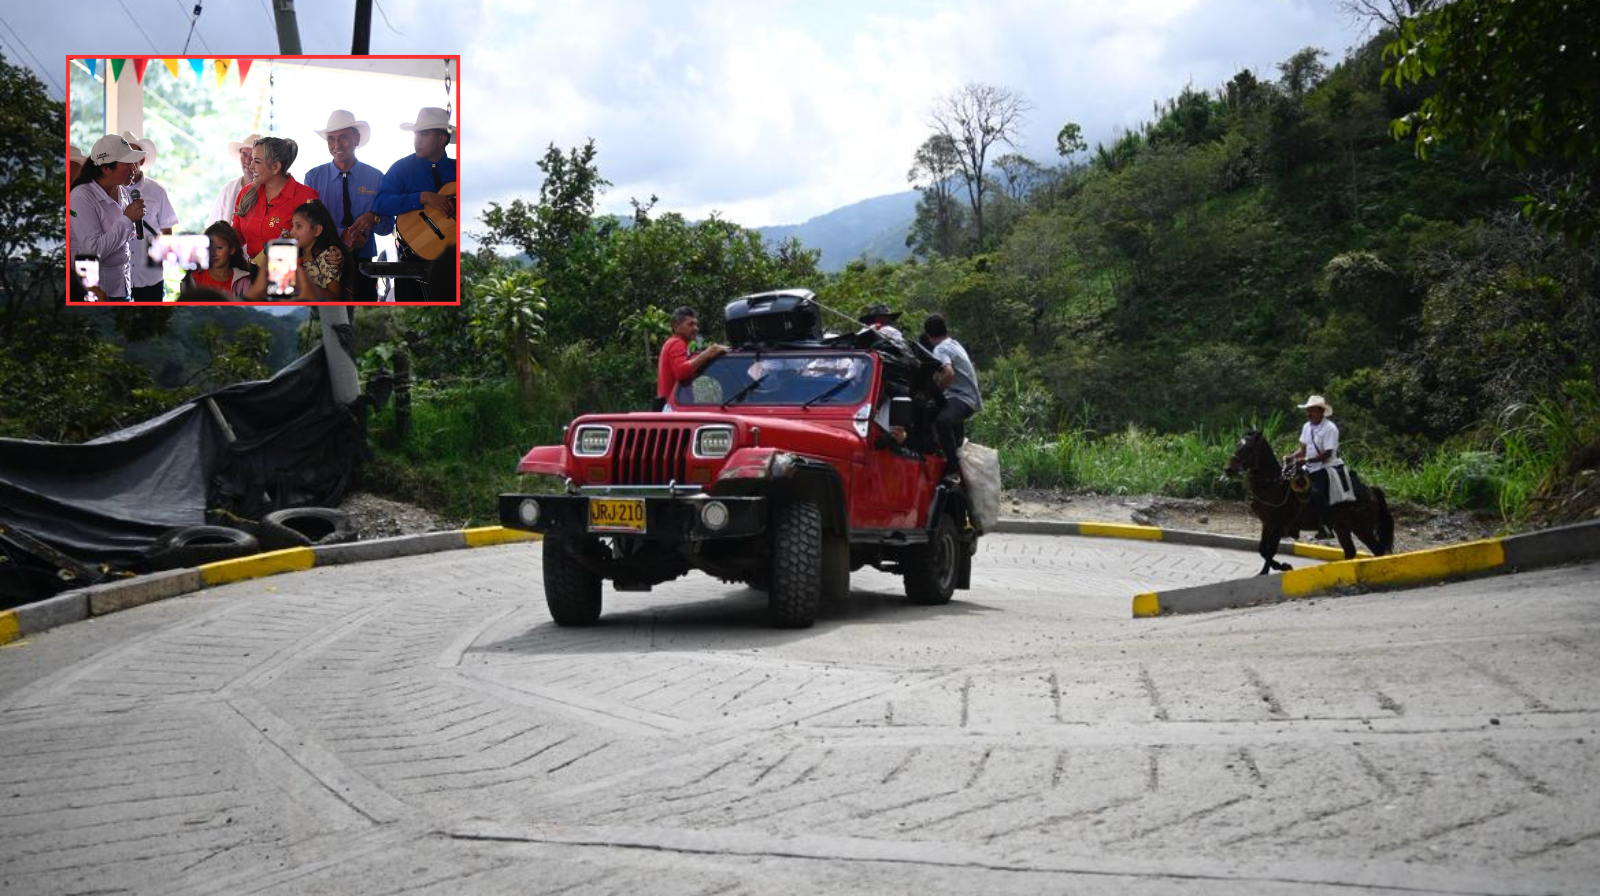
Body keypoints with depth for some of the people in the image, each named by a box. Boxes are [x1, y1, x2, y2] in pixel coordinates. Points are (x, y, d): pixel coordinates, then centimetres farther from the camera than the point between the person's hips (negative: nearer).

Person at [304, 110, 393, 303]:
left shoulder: (376, 178, 3)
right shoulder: (313, 177, 2)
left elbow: (389, 226, 2)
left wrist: (374, 219, -21)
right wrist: (342, 235, -22)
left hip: (363, 264, 1)